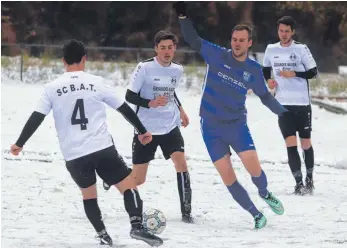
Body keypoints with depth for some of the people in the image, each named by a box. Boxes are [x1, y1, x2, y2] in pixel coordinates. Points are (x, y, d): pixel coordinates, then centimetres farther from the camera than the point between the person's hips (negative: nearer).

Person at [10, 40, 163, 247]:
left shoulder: (53, 88, 5)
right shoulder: (96, 82, 3)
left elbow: (36, 119, 3)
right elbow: (124, 109, 9)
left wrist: (20, 144, 14)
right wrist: (142, 131, 21)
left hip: (73, 155, 2)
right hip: (102, 148, -2)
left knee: (88, 193, 23)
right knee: (129, 185, 6)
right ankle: (137, 227, -13)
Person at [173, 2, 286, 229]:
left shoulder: (254, 70, 0)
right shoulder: (218, 56, -5)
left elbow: (265, 97, 12)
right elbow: (192, 39, -7)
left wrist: (285, 114, 8)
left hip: (237, 125, 1)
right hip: (212, 128, -1)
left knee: (254, 168, -16)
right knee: (228, 178, -6)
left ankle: (265, 193, 19)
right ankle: (256, 214, 11)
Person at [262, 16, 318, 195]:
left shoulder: (301, 49, -3)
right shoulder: (271, 50, 7)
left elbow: (313, 72, -2)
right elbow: (265, 70, 21)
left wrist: (294, 74, -15)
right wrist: (268, 80, 1)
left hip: (302, 104, -2)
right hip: (283, 104, 2)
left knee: (306, 144, 5)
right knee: (290, 145, -7)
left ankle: (309, 178, 24)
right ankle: (299, 183, -6)